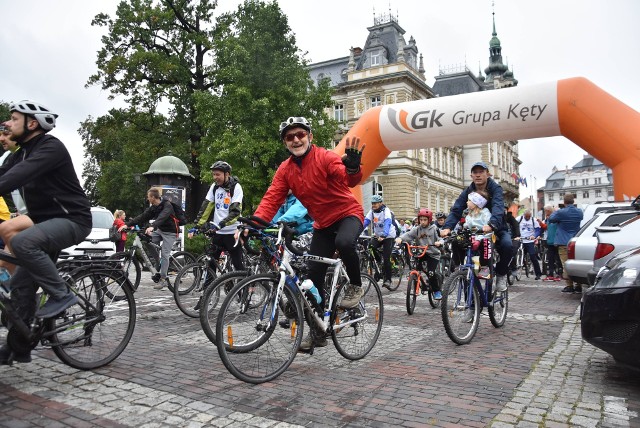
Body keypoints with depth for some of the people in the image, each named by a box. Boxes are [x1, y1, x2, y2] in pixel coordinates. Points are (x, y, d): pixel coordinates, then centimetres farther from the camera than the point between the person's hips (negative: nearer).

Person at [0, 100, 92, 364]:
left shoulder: (51, 147, -15)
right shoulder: (22, 153, 15)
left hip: (72, 219, -9)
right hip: (47, 222, 9)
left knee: (22, 241, -34)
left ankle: (61, 294, -18)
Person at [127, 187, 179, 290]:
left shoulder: (167, 205, -20)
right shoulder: (153, 207, 3)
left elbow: (162, 217, -38)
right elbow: (142, 217, -3)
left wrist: (152, 226, -54)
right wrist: (128, 224, -13)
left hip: (170, 232, -7)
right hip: (159, 230, 7)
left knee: (164, 254, -13)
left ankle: (163, 279, -5)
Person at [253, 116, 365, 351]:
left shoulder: (325, 157, -18)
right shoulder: (285, 169, -3)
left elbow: (348, 179, -34)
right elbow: (271, 198, -11)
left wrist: (353, 168, -58)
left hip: (348, 213, -5)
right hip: (323, 223, 5)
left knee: (344, 242, -39)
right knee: (314, 276, 1)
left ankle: (355, 285, -8)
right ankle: (318, 332, 15)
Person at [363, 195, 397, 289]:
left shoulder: (386, 211, -19)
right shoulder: (372, 211, -2)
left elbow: (387, 223, -35)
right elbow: (366, 221, -13)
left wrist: (384, 235, -53)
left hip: (388, 236, -5)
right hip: (377, 235, 5)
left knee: (386, 258, -12)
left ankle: (387, 279, 0)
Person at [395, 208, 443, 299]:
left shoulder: (434, 229, -2)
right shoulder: (417, 229, 3)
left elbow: (440, 238, -8)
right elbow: (408, 235, -9)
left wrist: (439, 242, -33)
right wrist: (400, 238, -30)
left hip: (433, 254, -4)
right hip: (422, 253, 4)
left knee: (431, 273, -16)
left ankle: (437, 291, 10)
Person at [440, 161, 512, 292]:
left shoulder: (495, 189, -14)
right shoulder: (467, 192, -4)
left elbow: (498, 208, -33)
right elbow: (456, 210, -18)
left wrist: (491, 225, -55)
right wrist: (447, 227, -38)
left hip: (497, 229, -3)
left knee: (507, 245, -32)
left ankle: (501, 274, -7)